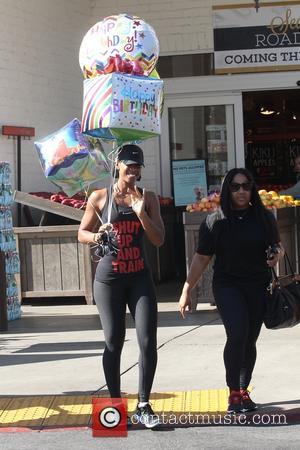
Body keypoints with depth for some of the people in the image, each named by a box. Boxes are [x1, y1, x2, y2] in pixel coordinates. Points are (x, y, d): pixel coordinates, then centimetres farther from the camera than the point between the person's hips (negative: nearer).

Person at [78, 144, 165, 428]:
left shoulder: (148, 198, 6)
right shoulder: (99, 197, 1)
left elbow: (159, 240, 1)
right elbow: (82, 234, 6)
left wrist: (140, 213, -13)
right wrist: (97, 236, -16)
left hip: (140, 277, 2)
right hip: (109, 278, -1)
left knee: (148, 341, -7)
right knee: (113, 342, 3)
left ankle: (143, 405, 3)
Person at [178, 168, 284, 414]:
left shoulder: (264, 217, 2)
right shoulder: (215, 221, -4)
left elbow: (278, 245, 17)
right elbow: (201, 258, -1)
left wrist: (277, 254, -7)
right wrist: (187, 290, -3)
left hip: (259, 286, 3)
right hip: (228, 285, -3)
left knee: (250, 340, 6)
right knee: (237, 335, -18)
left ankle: (244, 391, 21)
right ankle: (233, 393, -5)